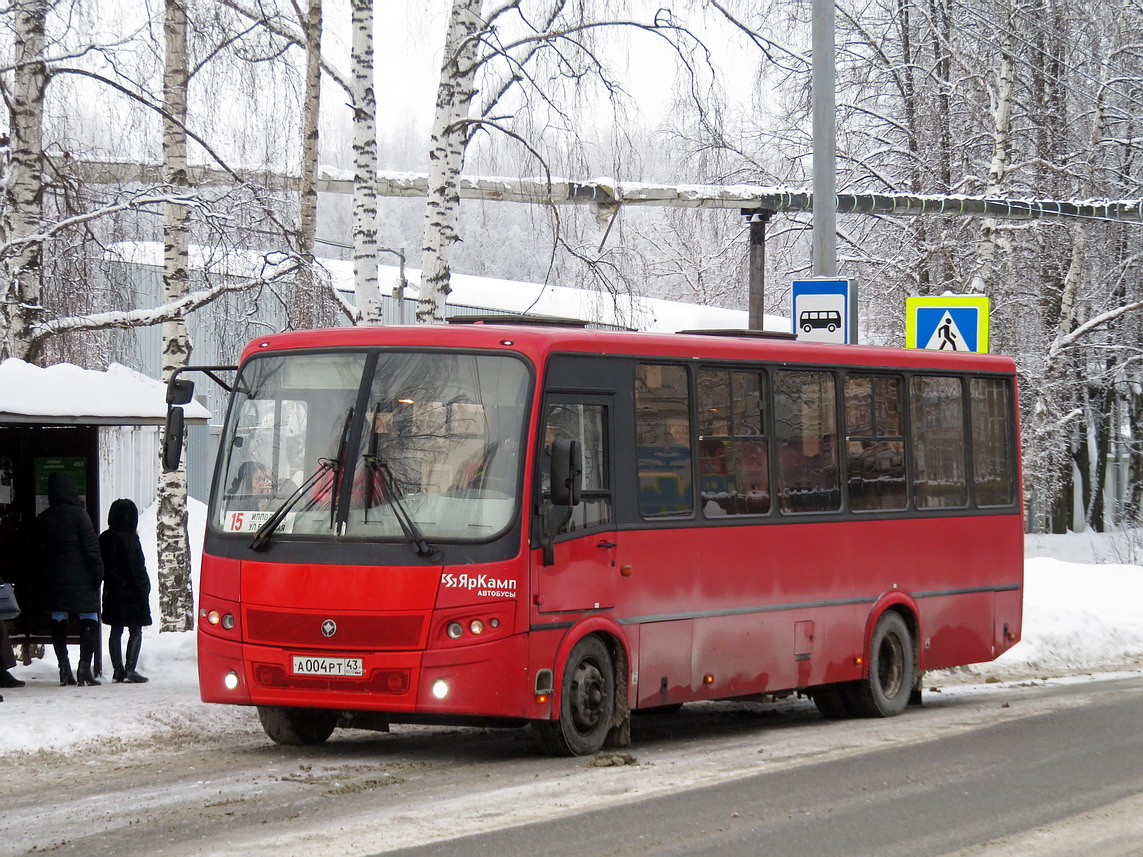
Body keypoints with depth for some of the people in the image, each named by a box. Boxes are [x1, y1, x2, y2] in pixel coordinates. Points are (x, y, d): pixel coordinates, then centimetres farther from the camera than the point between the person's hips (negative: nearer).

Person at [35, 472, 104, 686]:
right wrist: (98, 572, -4)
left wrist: (43, 578, 18)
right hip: (80, 578, -5)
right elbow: (91, 546, -11)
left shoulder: (42, 519, 6)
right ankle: (85, 665, -11)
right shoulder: (78, 514, -9)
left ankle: (64, 668, 7)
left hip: (53, 579, 5)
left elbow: (38, 552, 11)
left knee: (58, 621, 10)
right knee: (89, 620, 1)